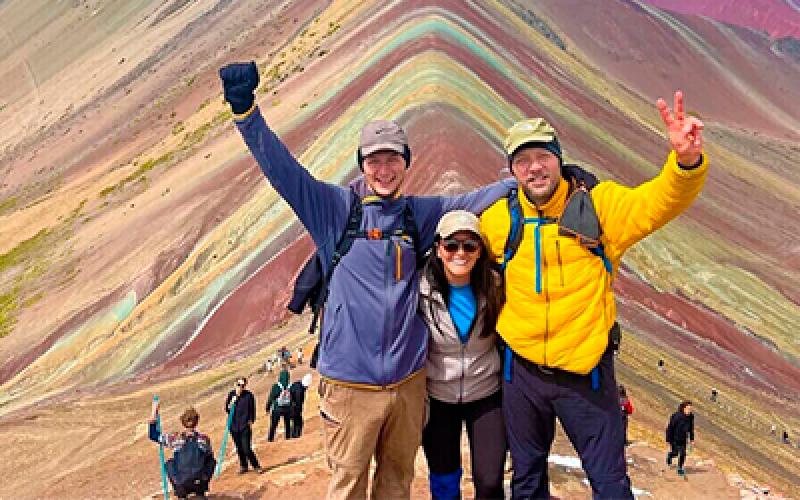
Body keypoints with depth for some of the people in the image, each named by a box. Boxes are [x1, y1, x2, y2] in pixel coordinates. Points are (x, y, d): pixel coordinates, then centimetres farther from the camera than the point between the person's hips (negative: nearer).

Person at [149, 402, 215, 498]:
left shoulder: (175, 438, -5)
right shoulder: (204, 439, -2)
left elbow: (153, 436, 7)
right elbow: (210, 457, 12)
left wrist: (153, 415, 11)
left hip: (181, 485, 0)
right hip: (201, 485, 0)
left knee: (170, 463, 26)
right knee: (211, 461, 25)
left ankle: (181, 494, 27)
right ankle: (200, 494, 29)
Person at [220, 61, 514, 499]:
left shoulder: (418, 214, 9)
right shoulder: (336, 208, -2)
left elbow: (469, 202, 15)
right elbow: (281, 167, -9)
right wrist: (245, 109, -20)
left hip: (407, 378, 4)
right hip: (351, 382, -3)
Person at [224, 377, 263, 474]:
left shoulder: (249, 395, -6)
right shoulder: (231, 394, 3)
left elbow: (252, 410, 0)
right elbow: (227, 409, 6)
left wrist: (251, 421, -7)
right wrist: (231, 403, -12)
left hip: (245, 426, -4)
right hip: (234, 426, 4)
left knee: (247, 449, -9)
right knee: (239, 448, 13)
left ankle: (256, 466, 6)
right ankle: (243, 466, 29)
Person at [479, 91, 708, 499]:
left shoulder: (597, 205, -8)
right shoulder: (499, 219, -3)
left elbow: (657, 201, -24)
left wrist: (686, 160, -43)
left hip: (586, 369, -2)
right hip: (522, 369, 2)